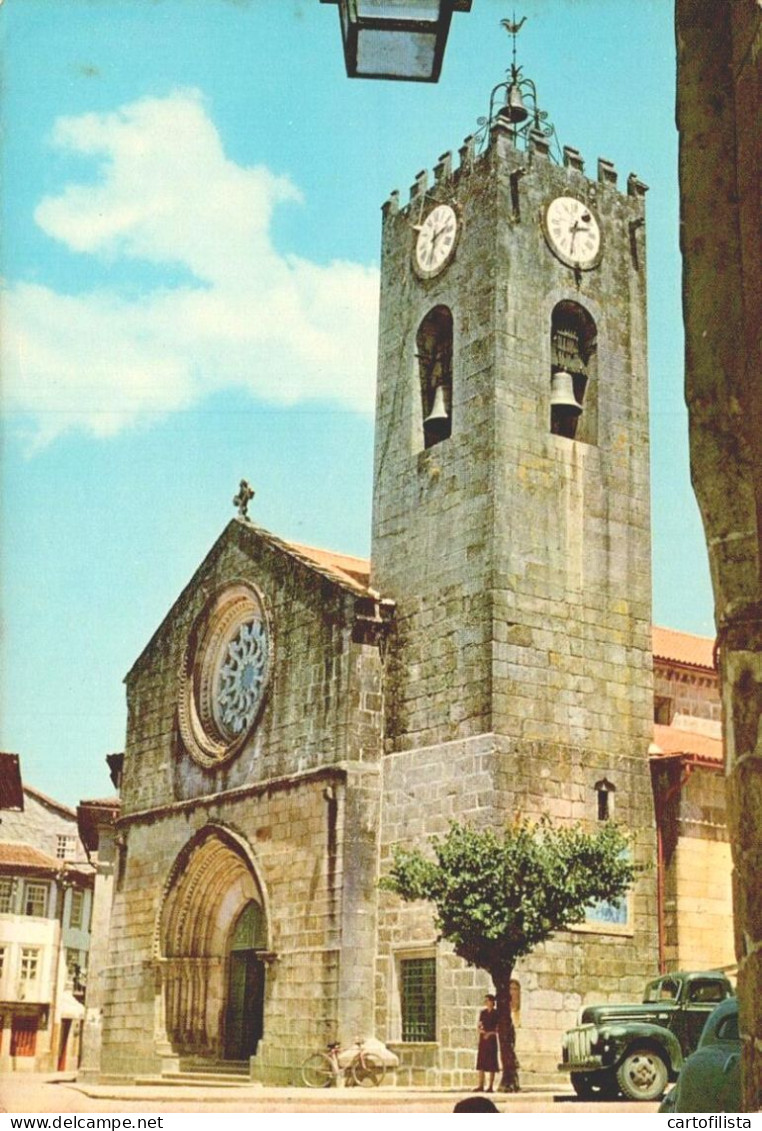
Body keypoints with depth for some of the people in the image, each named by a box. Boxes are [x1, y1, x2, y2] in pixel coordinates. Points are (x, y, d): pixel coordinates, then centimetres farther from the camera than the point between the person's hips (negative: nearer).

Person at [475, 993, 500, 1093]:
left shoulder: (496, 1013, -2)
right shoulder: (483, 1013, 12)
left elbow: (498, 1028, -4)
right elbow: (479, 1026, 13)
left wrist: (490, 1033, -16)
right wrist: (481, 1030, -8)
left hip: (491, 1039, -5)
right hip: (482, 1039, 5)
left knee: (491, 1063, -3)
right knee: (481, 1063, 3)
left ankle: (490, 1086, 1)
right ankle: (481, 1085, 8)